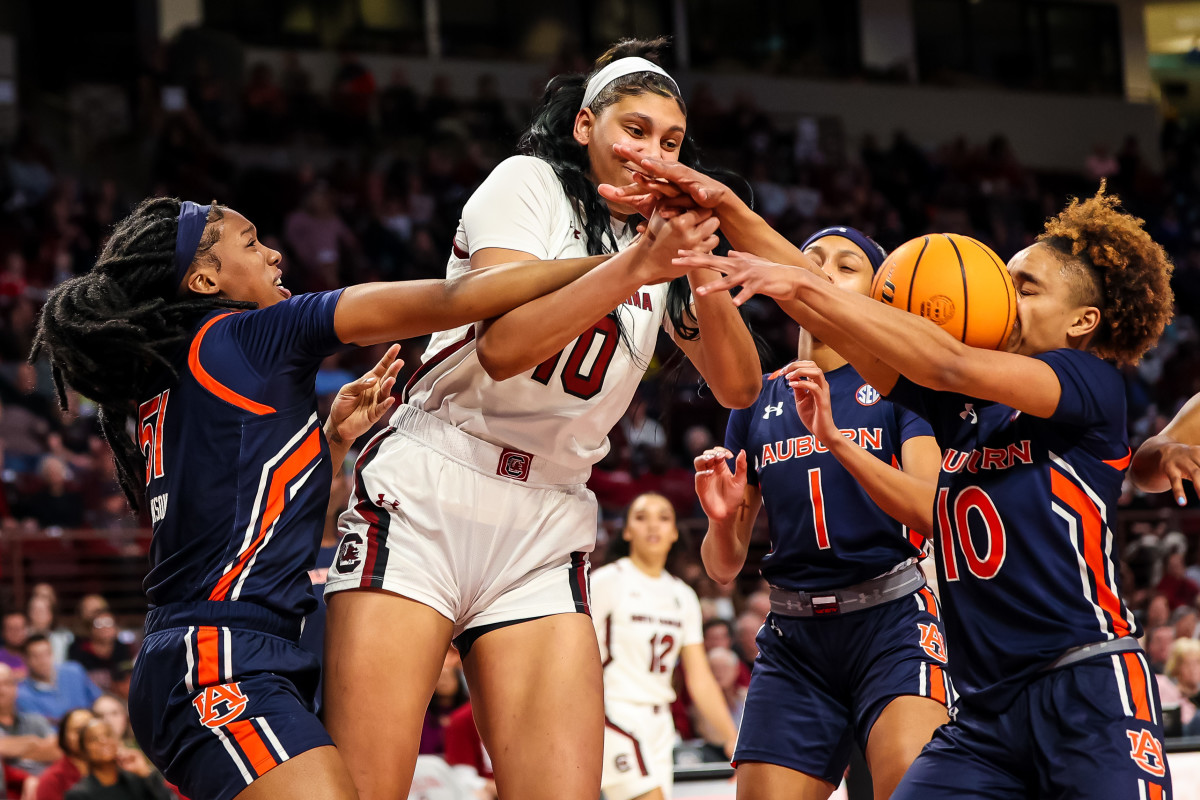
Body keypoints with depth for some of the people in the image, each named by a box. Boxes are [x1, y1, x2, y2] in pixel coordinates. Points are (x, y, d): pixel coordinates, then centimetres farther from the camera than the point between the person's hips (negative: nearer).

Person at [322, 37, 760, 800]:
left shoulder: (661, 237, 18)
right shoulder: (530, 184, 0)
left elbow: (738, 387, 9)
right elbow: (502, 345, -15)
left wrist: (705, 275, -9)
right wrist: (640, 263, -22)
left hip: (546, 534, 5)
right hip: (426, 501, -5)